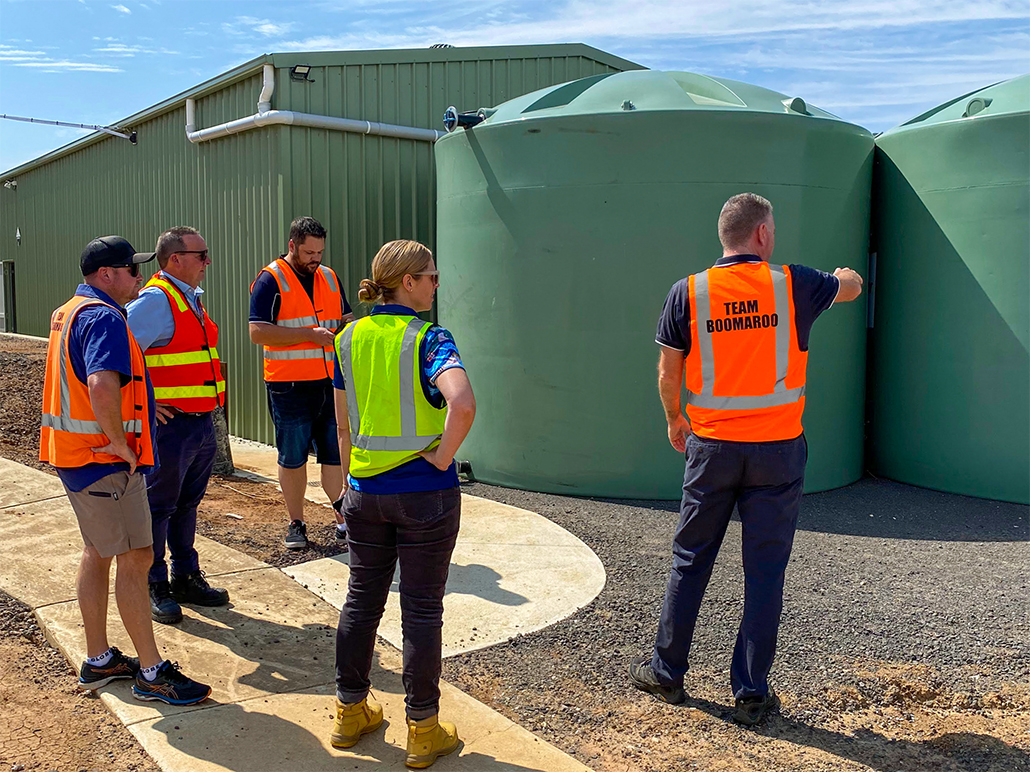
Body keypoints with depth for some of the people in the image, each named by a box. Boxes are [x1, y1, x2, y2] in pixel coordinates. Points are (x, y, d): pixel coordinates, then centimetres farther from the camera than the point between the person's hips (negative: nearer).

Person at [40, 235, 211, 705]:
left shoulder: (70, 312, 15)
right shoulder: (104, 318, -19)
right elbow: (102, 387, -36)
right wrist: (120, 442, -23)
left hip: (76, 454, 11)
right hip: (105, 460, -11)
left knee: (97, 553, 17)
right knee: (135, 559, -5)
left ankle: (98, 660, 29)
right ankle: (152, 674, 2)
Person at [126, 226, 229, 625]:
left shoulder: (194, 298, 13)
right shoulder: (155, 300, -15)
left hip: (202, 423, 8)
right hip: (171, 424, -8)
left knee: (187, 504, 18)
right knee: (159, 507, 5)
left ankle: (186, 578, 30)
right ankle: (154, 589, 17)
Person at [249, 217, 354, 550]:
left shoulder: (329, 277, 14)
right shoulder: (271, 280, -4)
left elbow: (345, 319, 23)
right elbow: (258, 331, -13)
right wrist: (310, 334, -17)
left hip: (330, 382, 4)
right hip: (288, 385, -4)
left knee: (336, 455, 5)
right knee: (292, 458, 6)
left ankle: (343, 520, 14)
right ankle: (296, 523, 21)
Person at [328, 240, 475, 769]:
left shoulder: (349, 339, 4)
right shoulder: (427, 338, -13)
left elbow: (344, 426, 9)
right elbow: (462, 402, -32)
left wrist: (351, 482, 18)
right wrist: (443, 457, -17)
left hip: (366, 492, 5)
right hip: (425, 493, -5)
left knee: (361, 600, 18)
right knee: (421, 611, 7)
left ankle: (350, 712, 33)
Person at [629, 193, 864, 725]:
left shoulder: (688, 292, -4)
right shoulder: (793, 284, -3)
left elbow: (668, 373, 0)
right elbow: (851, 288, 18)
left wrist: (674, 419, 18)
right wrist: (844, 274, 42)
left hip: (711, 447, 1)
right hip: (778, 448, -1)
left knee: (690, 562, 13)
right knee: (764, 572, 7)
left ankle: (667, 672, 25)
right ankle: (751, 693, 15)